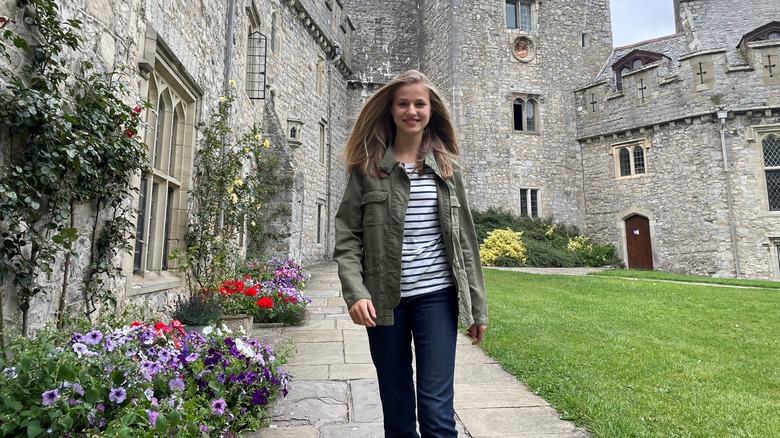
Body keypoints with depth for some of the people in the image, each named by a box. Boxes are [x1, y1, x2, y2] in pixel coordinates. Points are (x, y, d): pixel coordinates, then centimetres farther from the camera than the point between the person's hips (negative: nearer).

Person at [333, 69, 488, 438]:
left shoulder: (447, 166, 7)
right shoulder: (368, 167, 2)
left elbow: (464, 240, 7)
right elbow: (346, 238, -2)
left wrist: (477, 307, 6)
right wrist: (356, 293, -16)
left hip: (436, 297, 0)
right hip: (385, 300, 0)